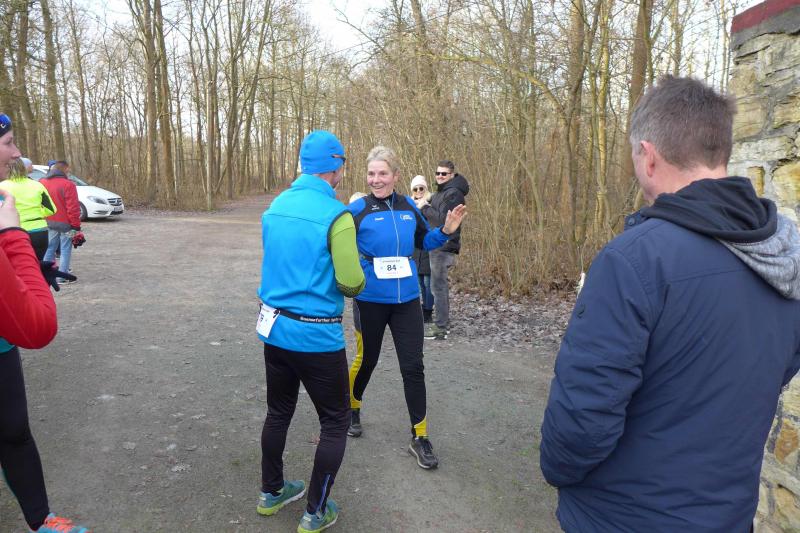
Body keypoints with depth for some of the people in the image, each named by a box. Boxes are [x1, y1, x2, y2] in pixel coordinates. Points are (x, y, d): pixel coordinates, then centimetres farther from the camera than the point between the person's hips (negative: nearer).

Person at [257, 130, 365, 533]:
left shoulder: (276, 206, 4)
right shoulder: (336, 215, -18)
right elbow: (351, 284, -18)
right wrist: (355, 276, 3)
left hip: (274, 328, 7)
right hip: (316, 335, -7)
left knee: (278, 412, 23)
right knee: (335, 422, 11)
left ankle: (271, 493, 40)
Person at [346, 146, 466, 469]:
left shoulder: (409, 207, 3)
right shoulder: (358, 209, -9)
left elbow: (423, 242, 16)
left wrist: (446, 231, 0)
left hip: (407, 299, 3)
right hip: (370, 300, -2)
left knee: (413, 367, 3)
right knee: (366, 360, 15)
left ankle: (420, 438, 17)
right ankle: (352, 408, 45)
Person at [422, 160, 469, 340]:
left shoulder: (454, 193, -14)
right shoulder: (441, 192, 18)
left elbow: (443, 218, -21)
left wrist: (425, 208, -13)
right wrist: (425, 207, 1)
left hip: (444, 246, -11)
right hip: (438, 245, 11)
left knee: (438, 286, -8)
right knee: (440, 285, 17)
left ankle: (441, 328, -2)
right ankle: (443, 323, 28)